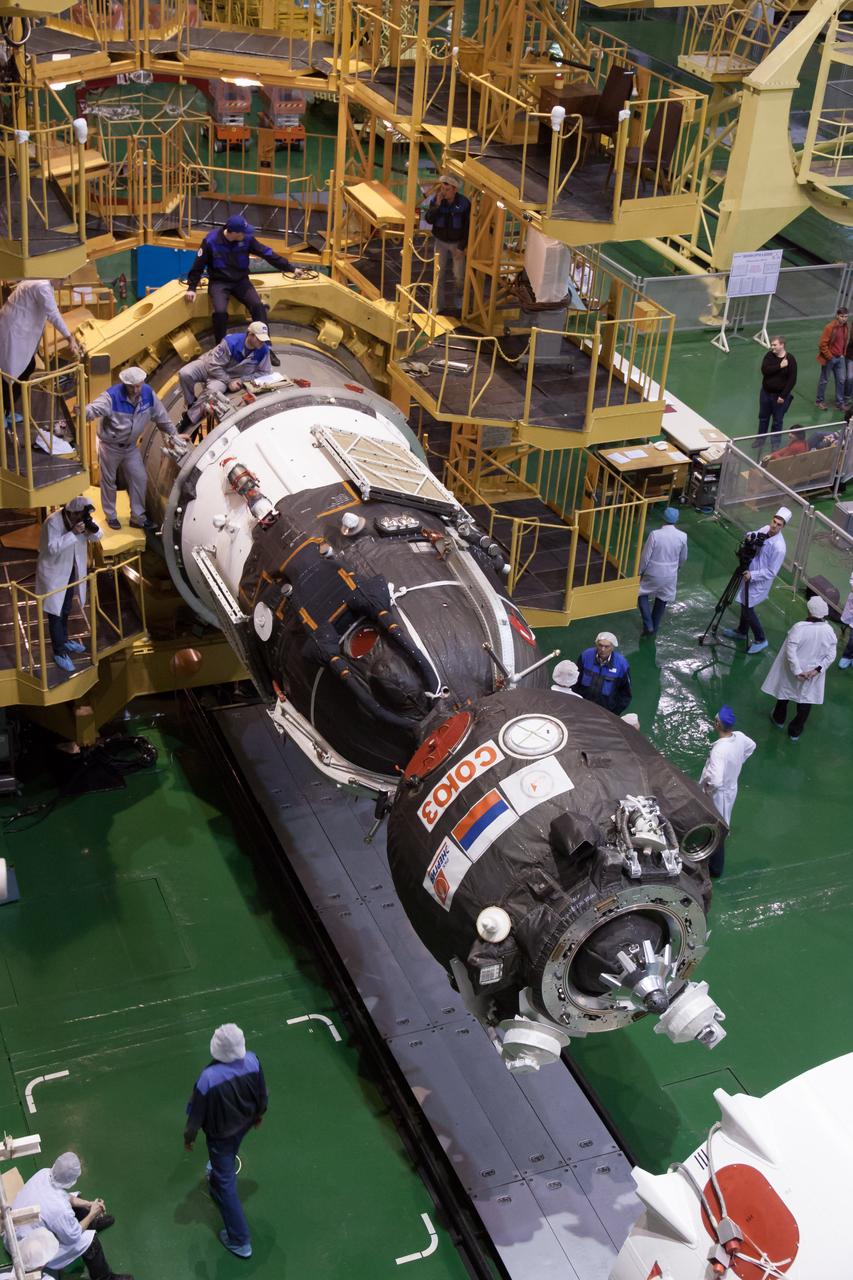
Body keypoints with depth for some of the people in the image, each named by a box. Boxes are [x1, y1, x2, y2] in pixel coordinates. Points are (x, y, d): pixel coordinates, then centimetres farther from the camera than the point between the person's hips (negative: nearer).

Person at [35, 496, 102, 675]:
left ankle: (63, 641, 42)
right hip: (54, 572, -7)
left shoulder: (82, 519, -8)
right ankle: (59, 652, 9)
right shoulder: (53, 522, -28)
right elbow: (53, 548, -34)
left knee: (65, 610, 23)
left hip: (72, 570, 7)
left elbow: (96, 537, 0)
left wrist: (93, 529, -23)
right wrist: (73, 533, -39)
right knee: (55, 613, 0)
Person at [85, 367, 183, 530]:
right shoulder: (112, 396, -29)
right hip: (110, 446, -4)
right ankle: (111, 516, 30)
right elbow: (93, 409, -41)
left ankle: (138, 517, 22)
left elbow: (161, 417, 1)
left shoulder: (148, 394, -13)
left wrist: (173, 435, 6)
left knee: (140, 479, 6)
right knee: (109, 481, 11)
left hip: (130, 446, 4)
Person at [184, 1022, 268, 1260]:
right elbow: (262, 1093, -6)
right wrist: (260, 1113, 15)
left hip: (220, 1133, -4)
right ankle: (219, 1171, 69)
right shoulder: (252, 1061, -25)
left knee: (226, 1182, 13)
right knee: (228, 1157, 37)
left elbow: (196, 1112, -22)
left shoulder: (209, 1078, -39)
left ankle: (240, 1240, 22)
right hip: (245, 1122, 5)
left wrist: (189, 1135, -2)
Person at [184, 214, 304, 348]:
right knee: (220, 312, -29)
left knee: (258, 306, -20)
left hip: (241, 281, 3)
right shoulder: (211, 241, -16)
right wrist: (191, 288, -9)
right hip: (219, 282, -3)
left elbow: (267, 253, -3)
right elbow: (199, 265, -6)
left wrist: (291, 269, 1)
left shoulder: (246, 239, -10)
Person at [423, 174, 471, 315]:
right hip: (440, 241, 2)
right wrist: (437, 205, -32)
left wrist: (462, 247, -12)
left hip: (457, 243, -2)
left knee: (459, 275, 1)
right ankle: (440, 302, 19)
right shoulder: (436, 199, -13)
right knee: (439, 273, 4)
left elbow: (468, 227, -12)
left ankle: (458, 296, 32)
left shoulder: (464, 203, -19)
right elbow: (429, 219, -18)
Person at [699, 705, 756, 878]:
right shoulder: (740, 737, -12)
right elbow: (751, 746, 13)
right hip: (731, 788, 8)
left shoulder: (719, 750, -37)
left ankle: (714, 867, 33)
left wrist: (706, 790, -23)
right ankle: (716, 863, 46)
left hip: (718, 795, -8)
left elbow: (715, 781, -44)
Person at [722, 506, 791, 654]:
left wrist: (752, 575, -28)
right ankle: (741, 631, 43)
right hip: (749, 574, 8)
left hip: (759, 581, -8)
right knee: (744, 604, 22)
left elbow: (771, 572, -25)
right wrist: (749, 538, -14)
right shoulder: (765, 529, -8)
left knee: (748, 609, 0)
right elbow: (752, 536, 10)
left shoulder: (779, 547, -30)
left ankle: (761, 640, 17)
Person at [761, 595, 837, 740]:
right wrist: (818, 669, -12)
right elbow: (831, 655, -11)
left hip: (793, 672, -2)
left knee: (785, 691, 26)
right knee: (805, 703, 19)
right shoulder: (829, 631, -15)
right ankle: (795, 731, 30)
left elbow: (790, 651, -26)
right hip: (812, 676, 2)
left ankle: (779, 719, 48)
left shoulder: (799, 628, -26)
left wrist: (797, 671, -21)